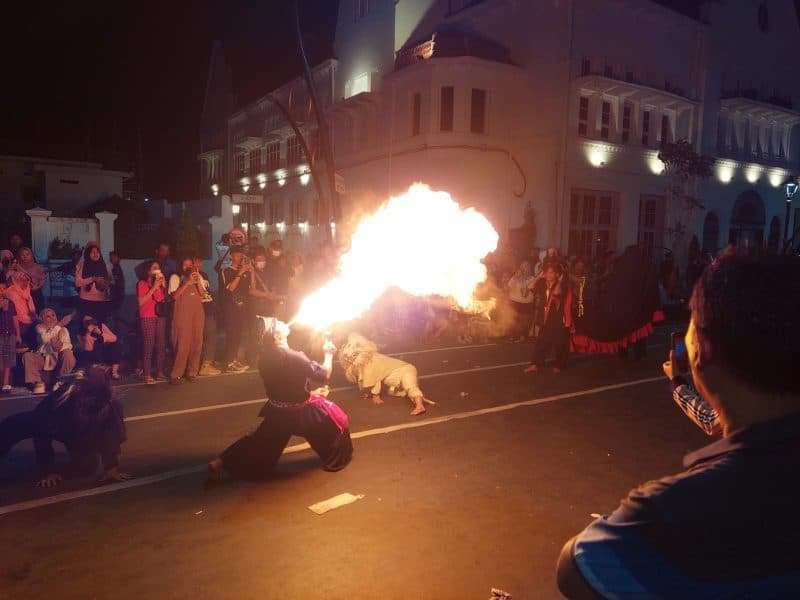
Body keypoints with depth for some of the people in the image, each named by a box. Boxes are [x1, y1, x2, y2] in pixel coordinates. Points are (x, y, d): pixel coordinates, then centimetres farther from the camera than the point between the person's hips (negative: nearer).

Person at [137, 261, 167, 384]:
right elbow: (141, 302, -9)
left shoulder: (160, 283, 19)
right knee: (149, 345, -11)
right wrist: (153, 288, -11)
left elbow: (165, 299, 10)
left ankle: (160, 372, 5)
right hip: (147, 317, -5)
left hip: (161, 316, 5)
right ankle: (147, 374, -10)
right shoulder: (142, 283, 3)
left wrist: (163, 286, -1)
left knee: (161, 345, -1)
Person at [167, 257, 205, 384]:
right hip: (182, 314, -4)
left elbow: (202, 294, 7)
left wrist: (198, 281, -8)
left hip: (197, 313, 4)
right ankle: (176, 374, -3)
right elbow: (174, 296, -8)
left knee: (197, 343, 1)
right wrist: (187, 281, -14)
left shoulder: (198, 276, 18)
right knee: (182, 344, -10)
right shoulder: (175, 277, 5)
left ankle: (191, 372, 10)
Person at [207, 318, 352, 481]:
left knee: (261, 441, 23)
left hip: (277, 411, 6)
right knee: (336, 418, 14)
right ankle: (336, 460, 27)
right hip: (300, 412, -6)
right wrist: (328, 354, -2)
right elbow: (324, 375, -18)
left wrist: (309, 391, 15)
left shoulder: (265, 356, -6)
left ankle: (219, 463, 18)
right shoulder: (294, 358, -27)